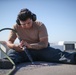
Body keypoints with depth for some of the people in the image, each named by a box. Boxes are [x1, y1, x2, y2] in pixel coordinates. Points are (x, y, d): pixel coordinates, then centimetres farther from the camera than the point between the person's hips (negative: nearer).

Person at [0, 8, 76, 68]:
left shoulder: (40, 25, -11)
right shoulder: (16, 27, -4)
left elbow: (44, 44, -19)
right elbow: (9, 42, -2)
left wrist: (29, 45, -34)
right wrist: (14, 46, -28)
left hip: (41, 50, 0)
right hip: (25, 52, 1)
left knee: (56, 53, -30)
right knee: (12, 52, -31)